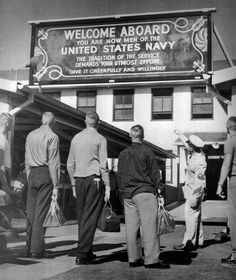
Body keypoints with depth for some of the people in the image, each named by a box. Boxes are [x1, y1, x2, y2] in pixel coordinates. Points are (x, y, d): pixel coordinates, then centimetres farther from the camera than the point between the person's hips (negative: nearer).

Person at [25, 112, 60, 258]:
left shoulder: (30, 135, 13)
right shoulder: (52, 136, -6)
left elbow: (27, 160, 14)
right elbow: (53, 162, -10)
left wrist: (29, 177, 18)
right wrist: (55, 185, -9)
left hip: (32, 174, 6)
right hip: (45, 174, -6)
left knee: (31, 211, 10)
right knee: (41, 212, -4)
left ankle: (29, 247, 16)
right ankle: (37, 249, -2)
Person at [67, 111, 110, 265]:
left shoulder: (76, 138, 12)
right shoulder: (100, 139, -3)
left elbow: (70, 164, 15)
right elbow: (103, 165, -8)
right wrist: (107, 186, -5)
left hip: (79, 180, 5)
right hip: (94, 179, -5)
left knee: (81, 217, 11)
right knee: (90, 218, -4)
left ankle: (87, 252, 17)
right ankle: (82, 255, -5)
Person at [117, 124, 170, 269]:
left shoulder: (123, 154, 11)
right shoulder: (147, 152, -3)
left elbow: (120, 175, 14)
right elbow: (155, 174, -2)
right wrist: (157, 191, 5)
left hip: (127, 193, 6)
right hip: (144, 192, -5)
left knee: (131, 227, 7)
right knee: (149, 226, -6)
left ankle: (134, 259, 11)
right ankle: (151, 260, -8)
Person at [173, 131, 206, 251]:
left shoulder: (199, 161, -22)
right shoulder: (196, 154, 6)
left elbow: (199, 181, -24)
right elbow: (187, 143, 27)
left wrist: (194, 197, -25)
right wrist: (180, 134, 40)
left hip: (194, 191, -10)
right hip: (191, 191, 10)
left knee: (191, 216, -8)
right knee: (195, 216, 14)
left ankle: (189, 242, -5)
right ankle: (198, 241, 22)